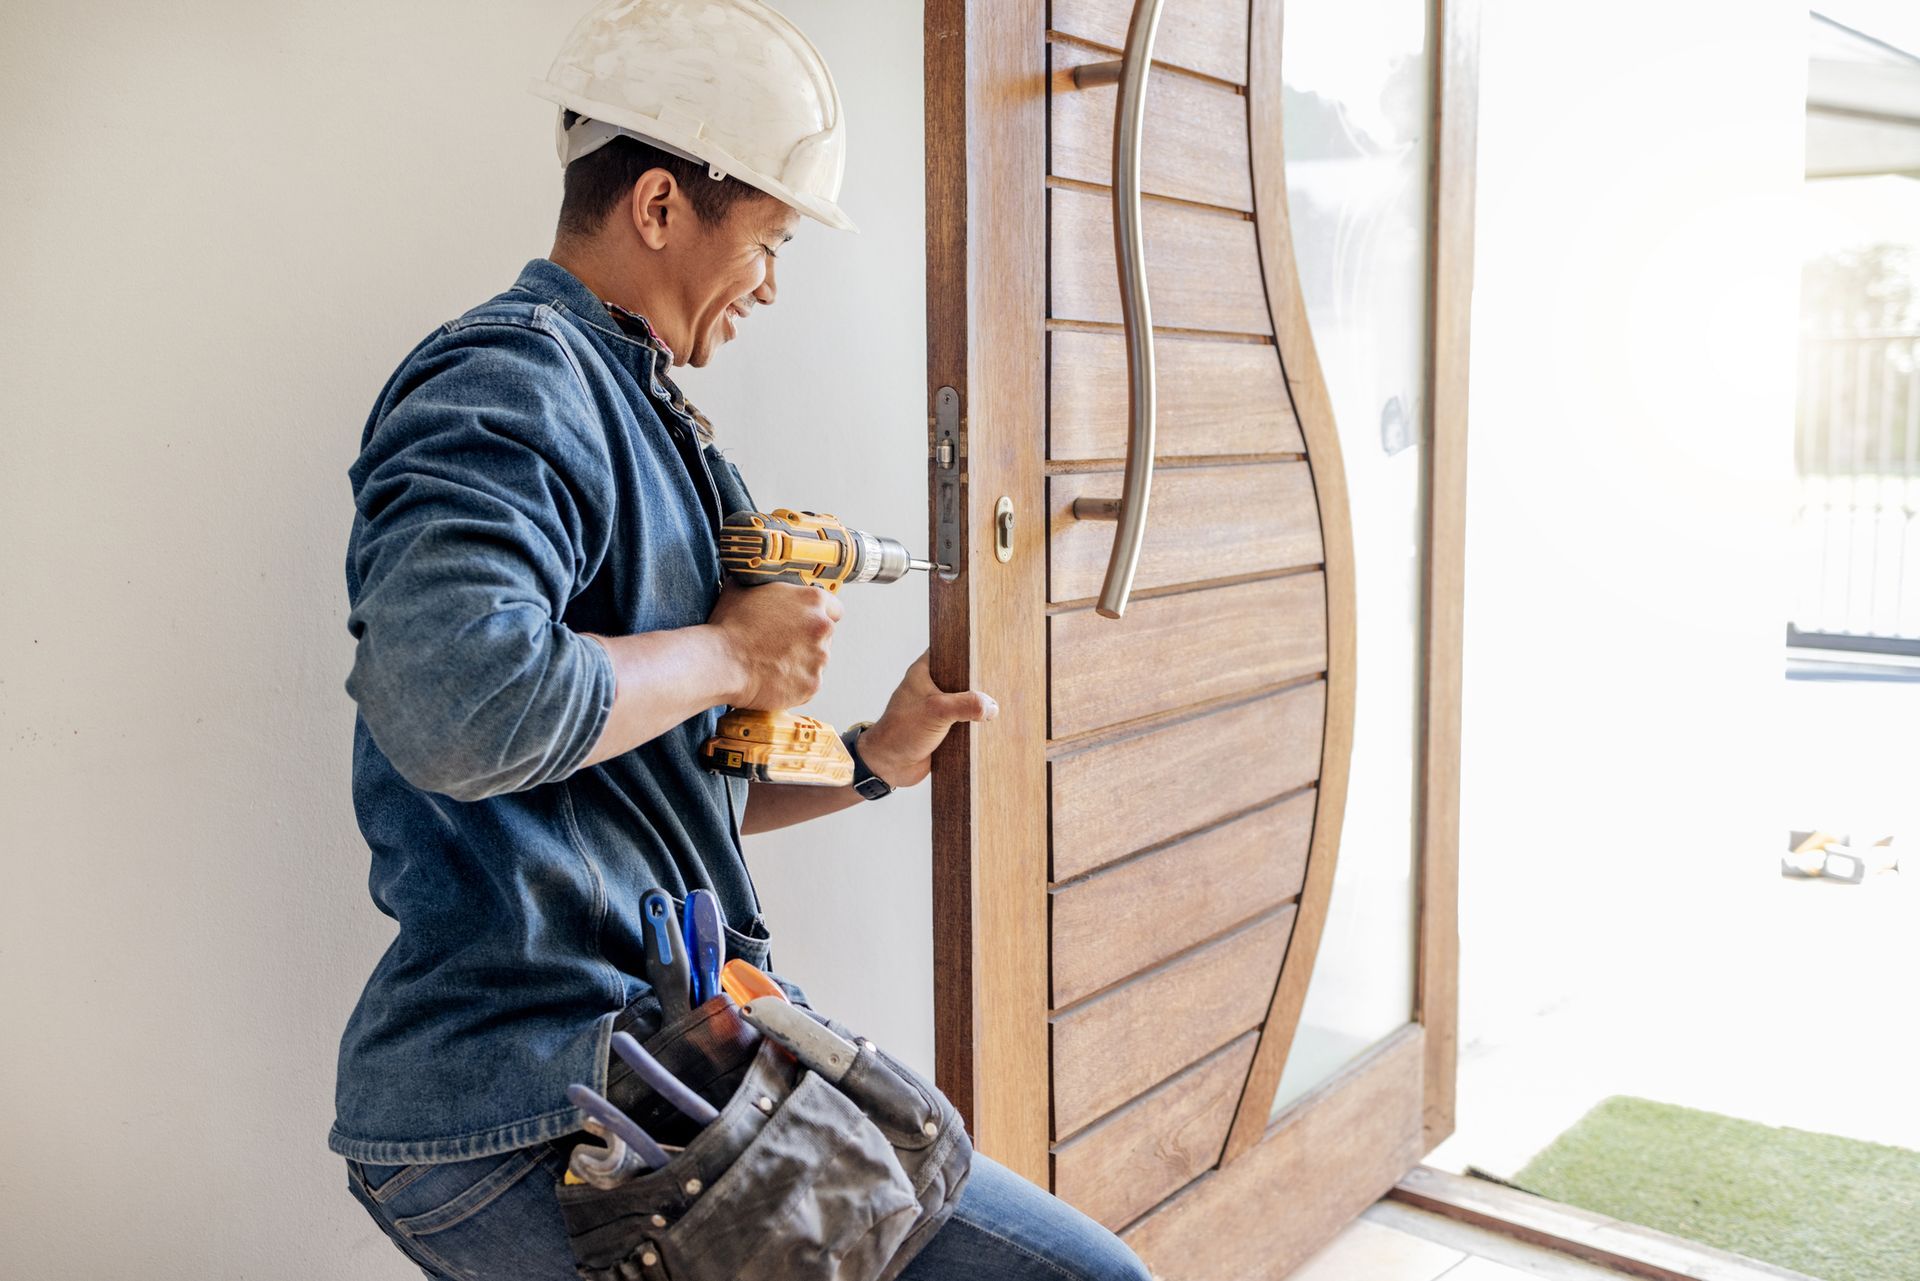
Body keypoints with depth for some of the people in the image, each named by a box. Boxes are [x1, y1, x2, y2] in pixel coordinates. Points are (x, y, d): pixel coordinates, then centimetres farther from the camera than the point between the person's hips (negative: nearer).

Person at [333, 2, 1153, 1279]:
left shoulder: (625, 407, 18)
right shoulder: (508, 384, -13)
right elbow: (453, 705, -32)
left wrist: (873, 759, 15)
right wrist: (729, 654, -17)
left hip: (641, 1053, 10)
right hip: (532, 1114, -10)